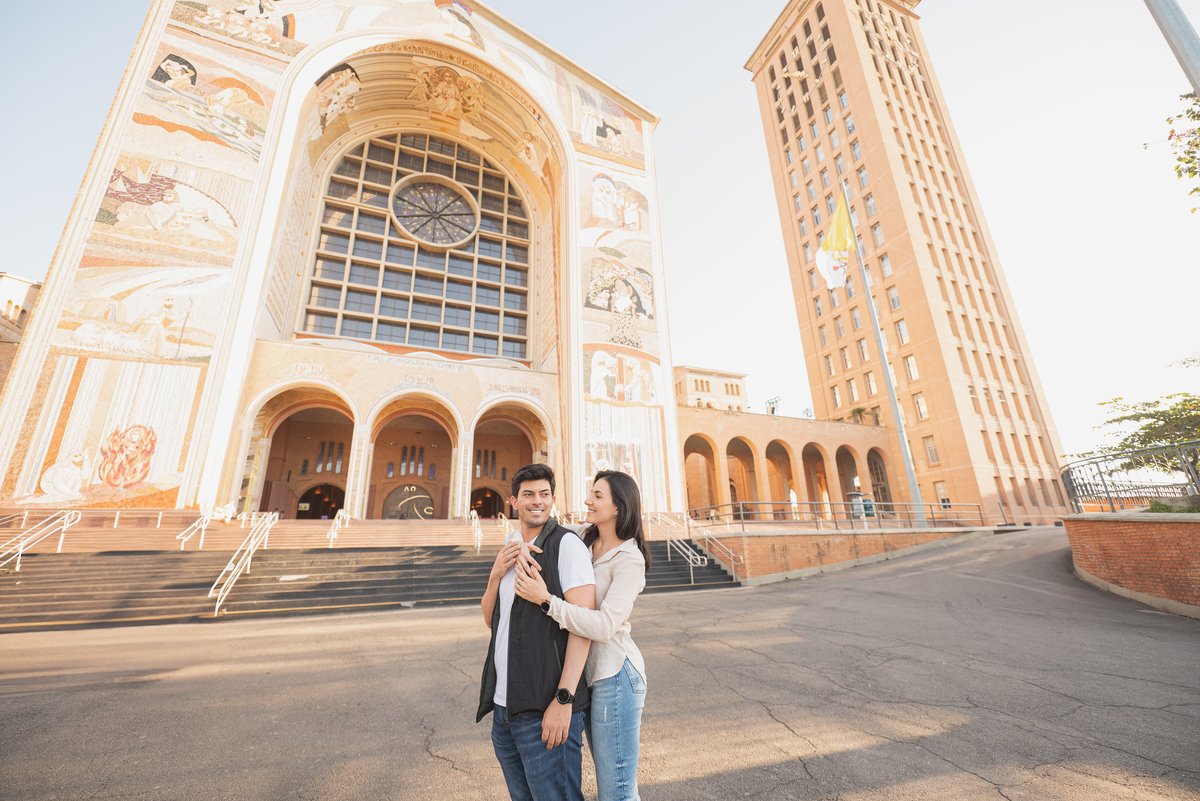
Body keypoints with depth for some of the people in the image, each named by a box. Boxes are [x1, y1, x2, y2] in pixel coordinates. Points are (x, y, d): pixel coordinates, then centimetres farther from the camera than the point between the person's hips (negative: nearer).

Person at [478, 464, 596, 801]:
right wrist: (496, 573, -7)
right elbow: (491, 619, 11)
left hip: (546, 709, -7)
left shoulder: (566, 543, -12)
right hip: (504, 707, 7)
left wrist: (564, 699, -21)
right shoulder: (511, 550, 12)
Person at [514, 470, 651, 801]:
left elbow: (605, 625, -27)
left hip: (614, 675, -8)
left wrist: (546, 600, -30)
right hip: (590, 673, 8)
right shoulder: (585, 543, 3)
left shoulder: (629, 560, -18)